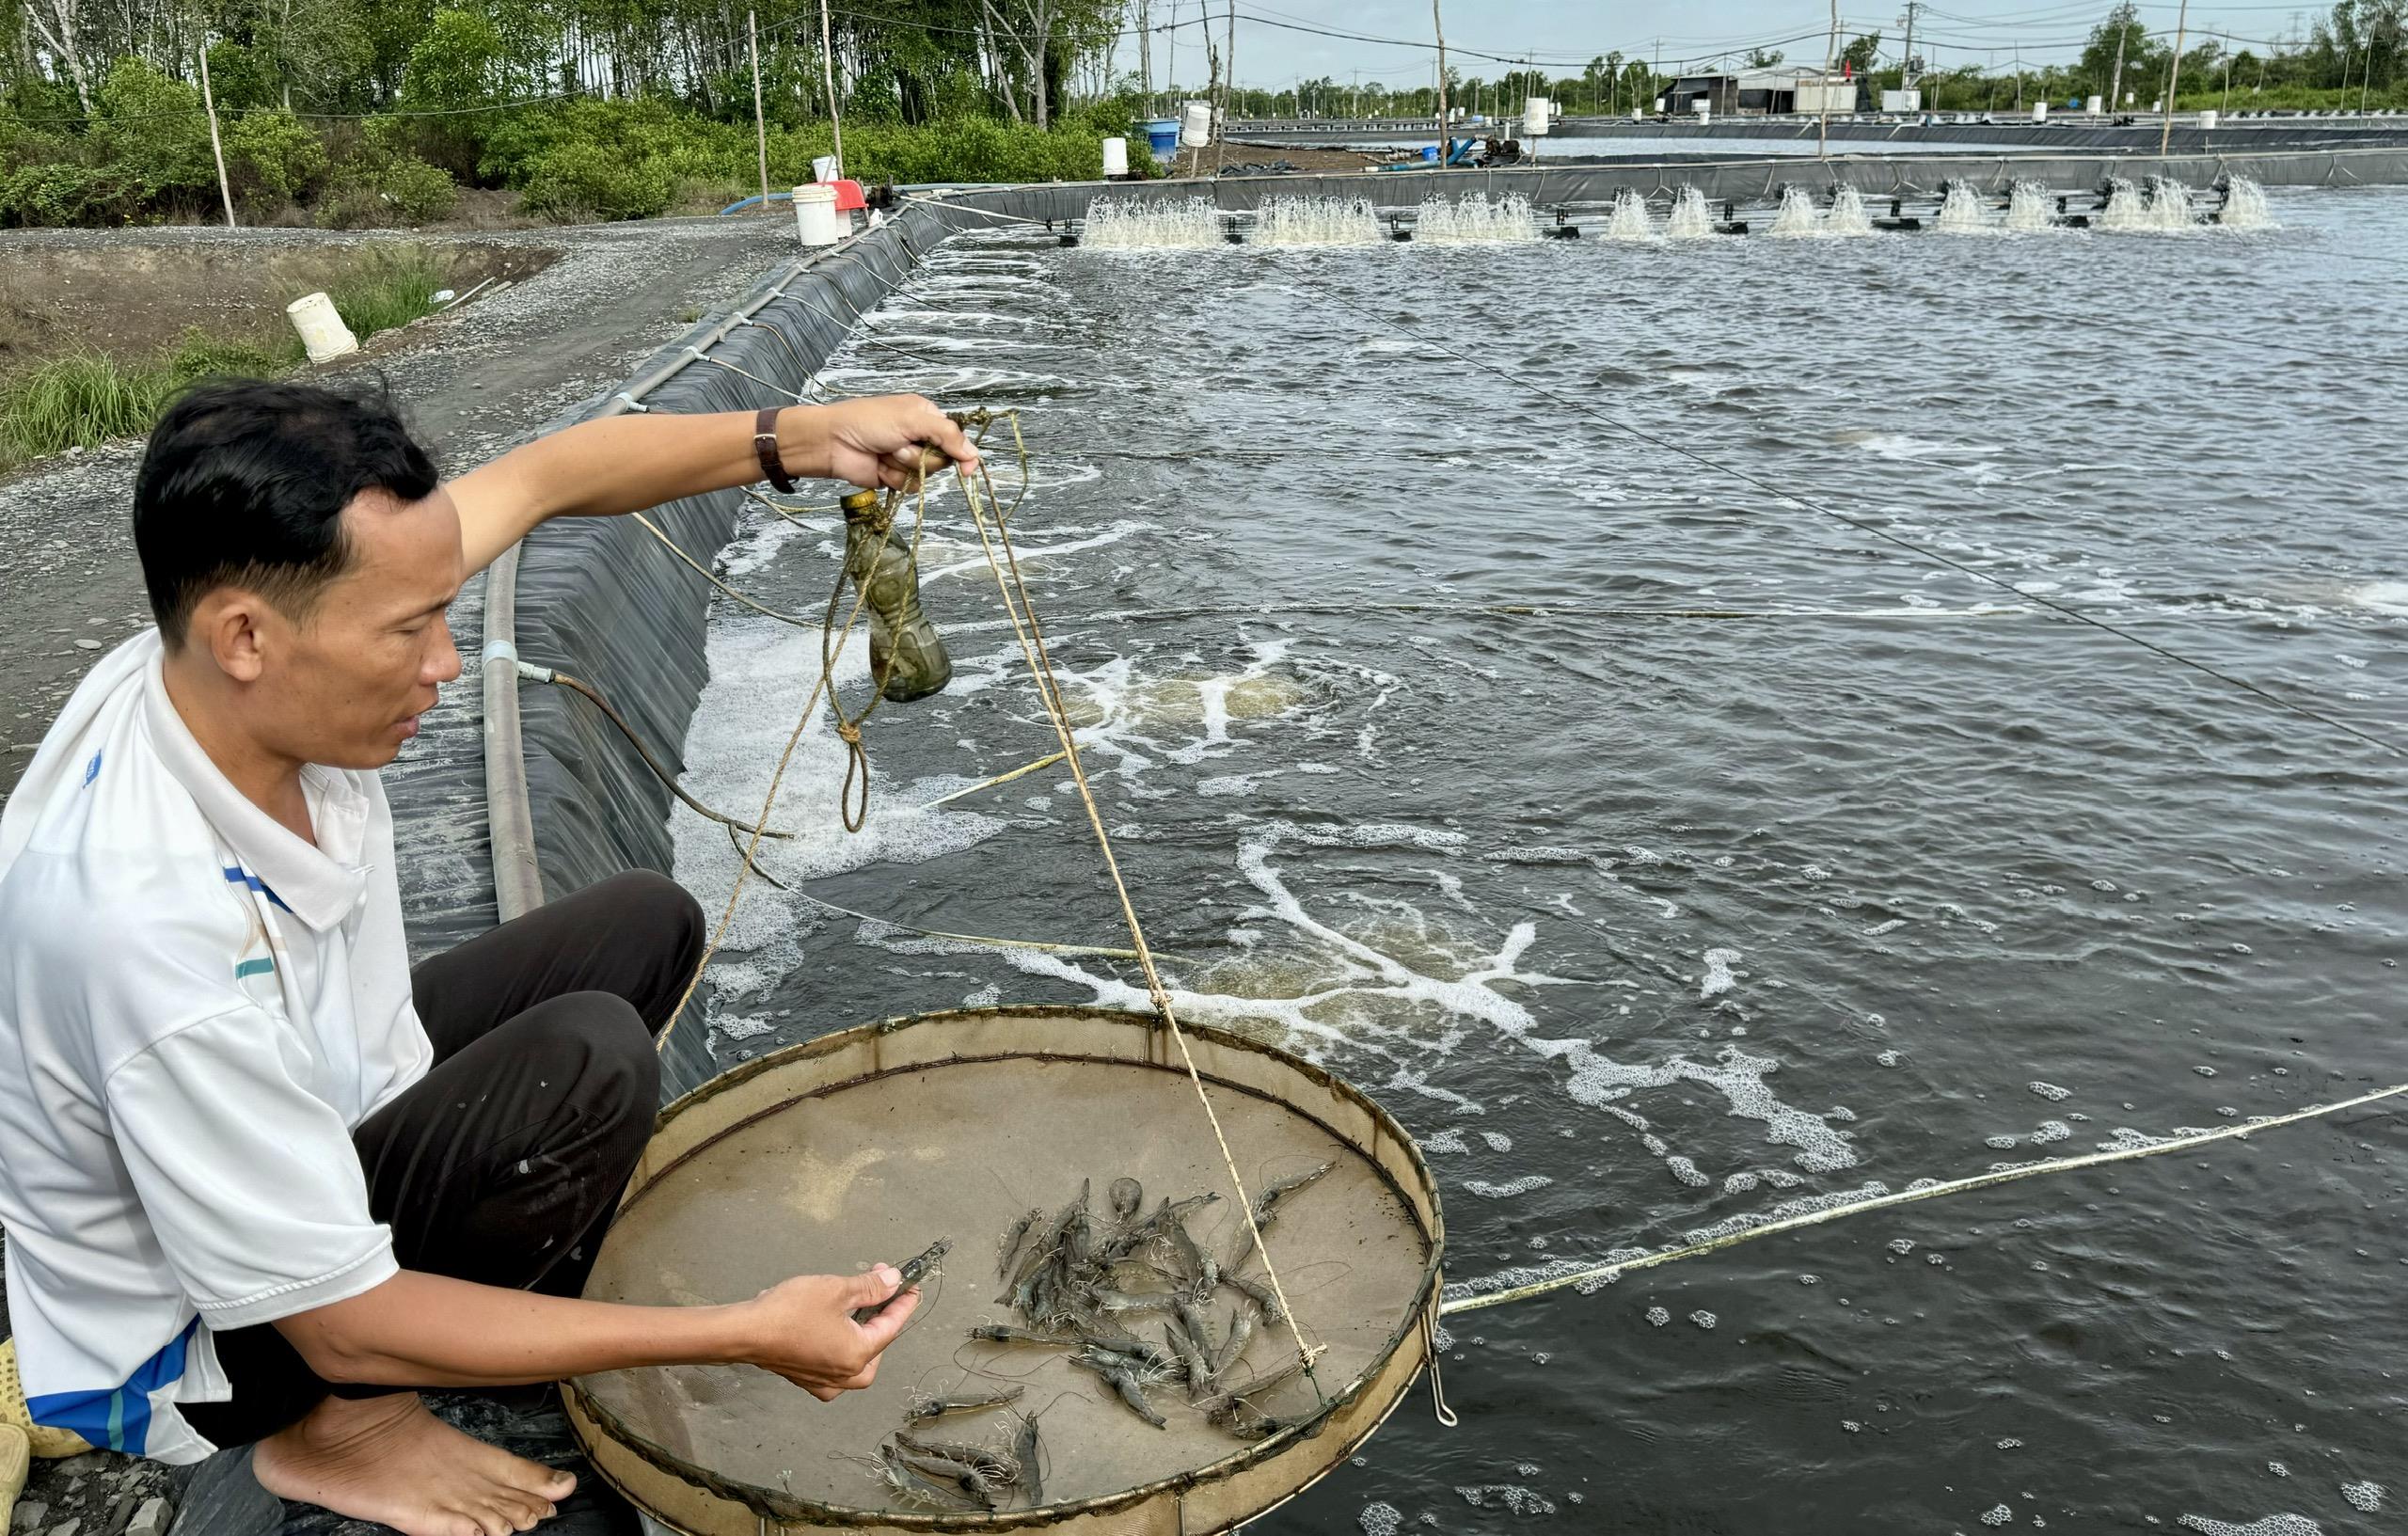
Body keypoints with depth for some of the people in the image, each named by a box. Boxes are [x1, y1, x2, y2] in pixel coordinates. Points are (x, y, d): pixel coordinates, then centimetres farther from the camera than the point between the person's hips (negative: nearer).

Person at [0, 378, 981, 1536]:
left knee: (644, 925, 6)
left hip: (311, 1127, 7)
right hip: (190, 1348, -7)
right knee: (587, 1062, -28)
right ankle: (343, 1431, -5)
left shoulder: (240, 671, -21)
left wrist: (800, 438, -21)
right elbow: (344, 1330, -31)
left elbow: (544, 477, -8)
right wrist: (747, 1336, -31)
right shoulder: (157, 929, -41)